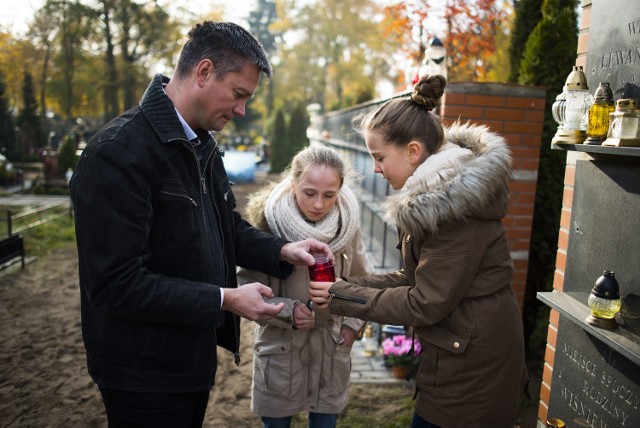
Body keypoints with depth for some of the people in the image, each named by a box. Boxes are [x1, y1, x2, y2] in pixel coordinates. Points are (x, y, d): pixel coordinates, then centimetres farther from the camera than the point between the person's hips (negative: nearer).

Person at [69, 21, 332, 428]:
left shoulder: (203, 147, 6)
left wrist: (282, 251, -4)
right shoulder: (118, 153, -23)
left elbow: (229, 226, 14)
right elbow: (116, 284, -26)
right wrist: (225, 299, -23)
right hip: (144, 372, -8)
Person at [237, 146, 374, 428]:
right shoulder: (268, 221, -17)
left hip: (331, 350, 2)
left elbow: (364, 280, 9)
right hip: (280, 349, -2)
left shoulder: (347, 223, -7)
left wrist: (354, 324, 1)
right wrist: (287, 311, -24)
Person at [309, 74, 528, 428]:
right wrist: (347, 286, -3)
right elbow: (415, 277, 7)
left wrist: (342, 297, -13)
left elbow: (426, 304, -21)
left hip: (471, 369, -9)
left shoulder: (455, 203, -24)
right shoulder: (432, 193, 6)